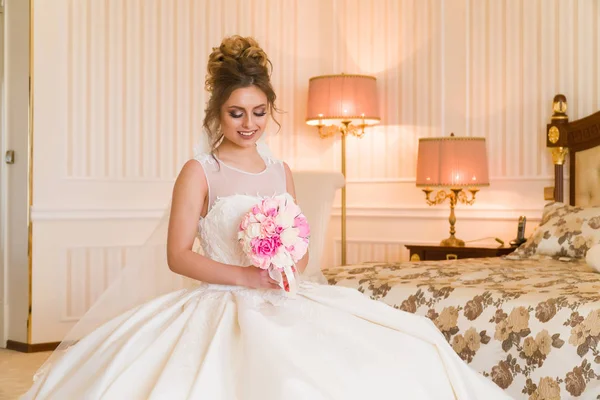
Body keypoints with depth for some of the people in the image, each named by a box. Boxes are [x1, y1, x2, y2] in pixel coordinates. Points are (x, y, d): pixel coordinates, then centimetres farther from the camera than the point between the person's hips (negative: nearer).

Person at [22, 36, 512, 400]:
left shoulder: (281, 171, 14)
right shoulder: (199, 172, 0)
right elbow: (179, 255, -5)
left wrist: (290, 268, -5)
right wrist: (242, 276, -17)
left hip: (284, 303, 5)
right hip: (220, 305, -5)